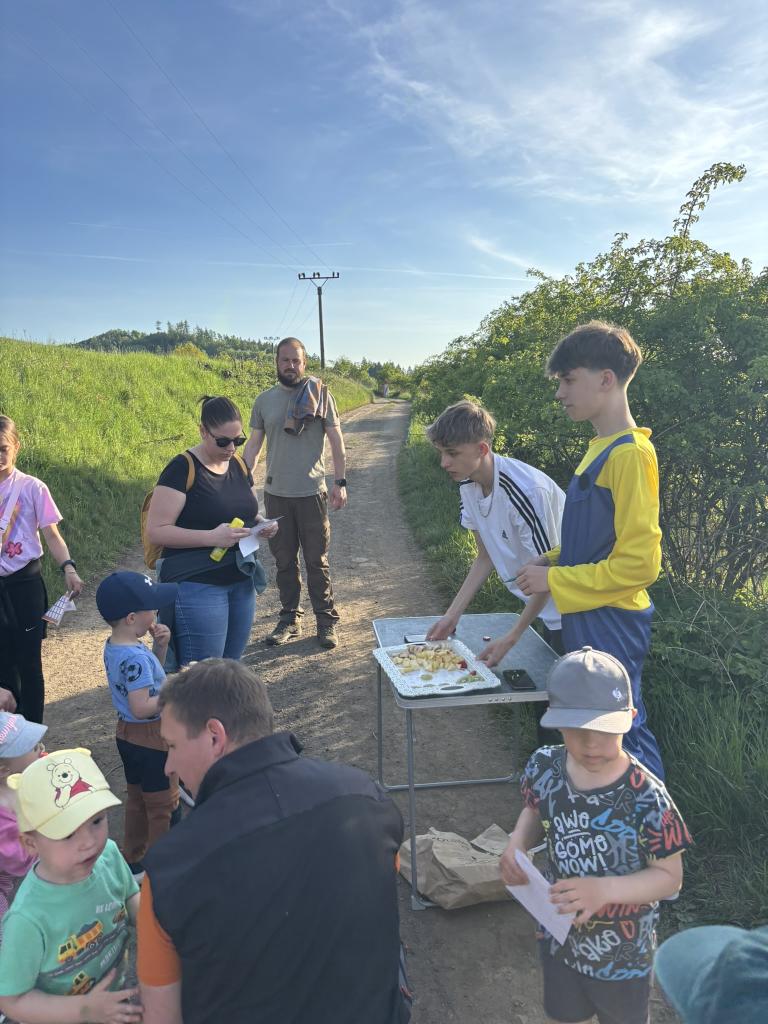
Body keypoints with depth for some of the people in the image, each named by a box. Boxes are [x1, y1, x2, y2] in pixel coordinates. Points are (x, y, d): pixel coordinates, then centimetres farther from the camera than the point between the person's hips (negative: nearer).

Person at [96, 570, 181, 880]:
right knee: (164, 806, 10)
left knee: (137, 799, 24)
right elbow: (142, 707, -33)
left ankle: (133, 863, 39)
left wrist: (160, 646, -3)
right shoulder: (135, 657, -30)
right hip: (151, 738, -9)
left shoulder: (112, 646, 0)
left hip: (128, 734, 9)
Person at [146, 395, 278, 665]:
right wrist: (212, 537, -25)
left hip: (241, 583, 7)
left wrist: (263, 524, -2)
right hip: (198, 587, -7)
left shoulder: (239, 465, 8)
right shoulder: (183, 469, -13)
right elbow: (156, 530, -15)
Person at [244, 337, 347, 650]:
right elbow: (253, 445, 9)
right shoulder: (264, 400, 6)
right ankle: (290, 619, 24)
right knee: (284, 561, 11)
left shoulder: (319, 393, -1)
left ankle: (327, 621, 15)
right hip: (275, 494, 3)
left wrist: (340, 482, -6)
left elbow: (336, 440, 0)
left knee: (317, 561, 3)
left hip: (311, 492, -3)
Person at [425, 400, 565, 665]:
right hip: (537, 602, 7)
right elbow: (486, 557, 4)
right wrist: (453, 614, -2)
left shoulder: (526, 492, -31)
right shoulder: (469, 485, -6)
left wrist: (510, 639, -21)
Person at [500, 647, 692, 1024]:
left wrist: (604, 889, -34)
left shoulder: (646, 799, -32)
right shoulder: (544, 768, -20)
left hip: (622, 957, -3)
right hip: (559, 936, 4)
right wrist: (516, 844, -19)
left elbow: (669, 876, -20)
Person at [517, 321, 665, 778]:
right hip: (588, 620, 9)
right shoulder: (601, 448, 8)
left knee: (622, 734, 4)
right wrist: (553, 560, 5)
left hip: (612, 626, -9)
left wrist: (555, 579, -17)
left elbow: (638, 563, -23)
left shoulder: (630, 454, -21)